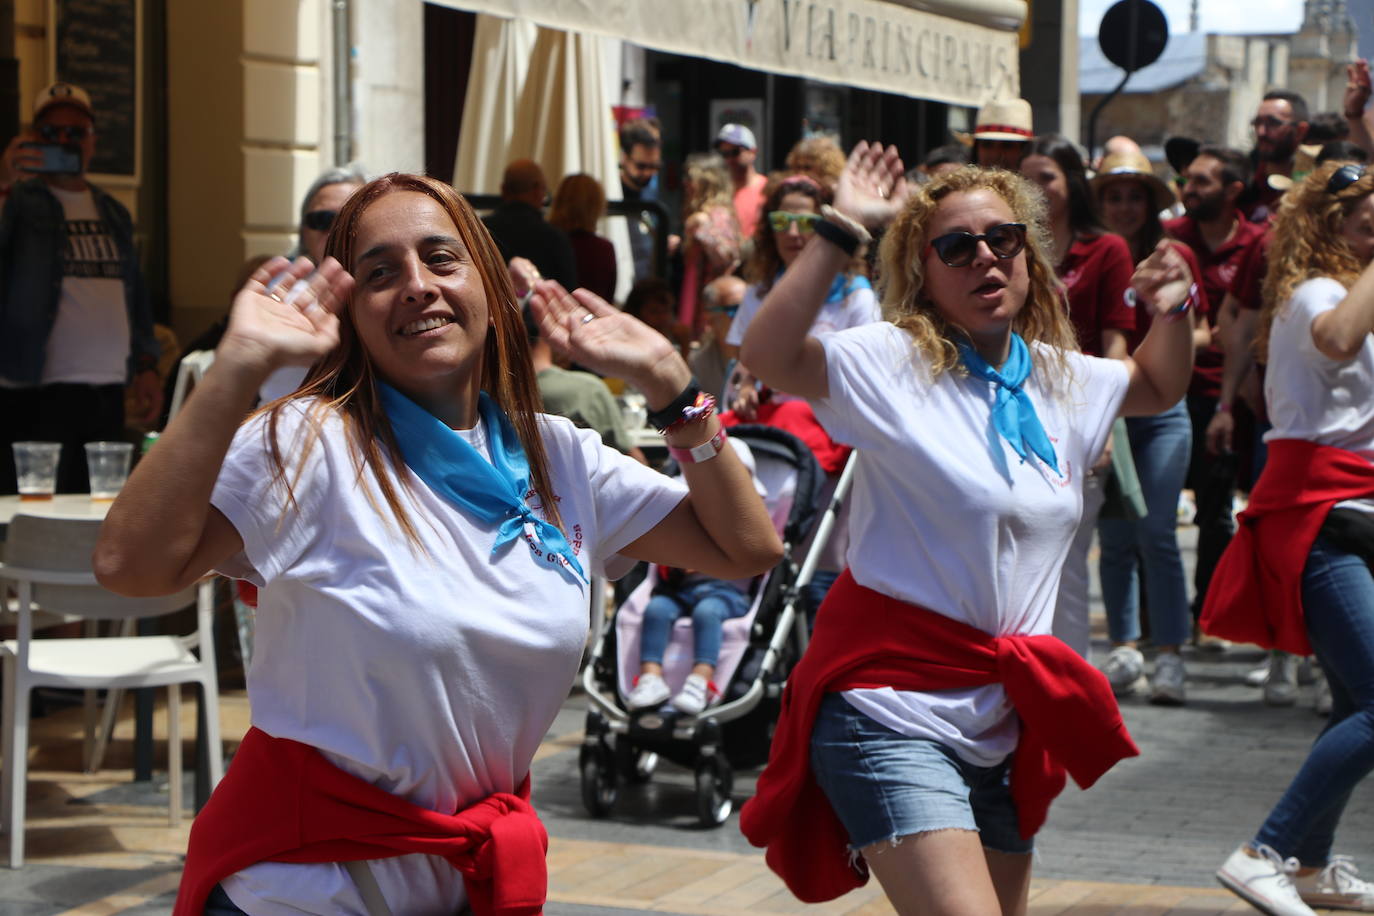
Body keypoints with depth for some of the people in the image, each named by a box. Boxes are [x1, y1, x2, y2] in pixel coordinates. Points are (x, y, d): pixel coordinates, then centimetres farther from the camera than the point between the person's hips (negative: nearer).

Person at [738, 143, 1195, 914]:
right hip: (894, 712, -7)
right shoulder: (894, 365, -10)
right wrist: (841, 232, -30)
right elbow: (769, 354, -27)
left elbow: (1158, 387, 30)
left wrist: (1173, 312, 11)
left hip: (1005, 721, 7)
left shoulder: (1062, 378, 11)